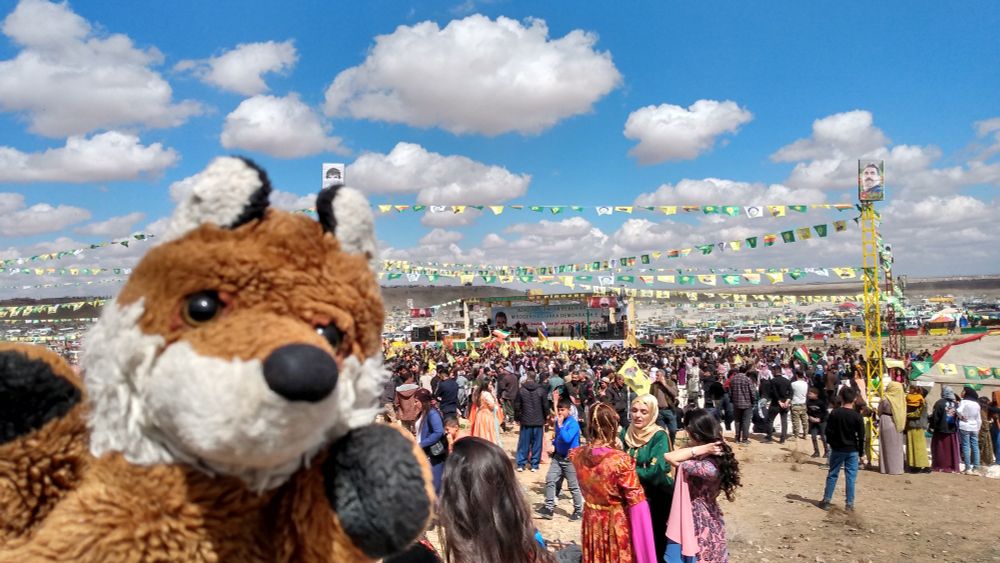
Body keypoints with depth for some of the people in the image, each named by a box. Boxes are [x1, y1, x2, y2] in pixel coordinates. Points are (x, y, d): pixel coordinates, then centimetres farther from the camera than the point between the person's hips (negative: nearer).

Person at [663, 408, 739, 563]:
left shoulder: (709, 467, -31)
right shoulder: (716, 455, -4)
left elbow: (669, 457, -31)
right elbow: (675, 456, -4)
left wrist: (701, 449, -29)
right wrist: (701, 450, -18)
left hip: (700, 523, -8)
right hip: (697, 518, 8)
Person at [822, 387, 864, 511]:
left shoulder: (834, 413, -8)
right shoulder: (857, 416, -10)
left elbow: (828, 431, -4)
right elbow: (861, 436, -5)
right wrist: (860, 452, 5)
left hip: (837, 449, 1)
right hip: (852, 450, -1)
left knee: (832, 475, 9)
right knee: (851, 477, 6)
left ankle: (826, 501, 12)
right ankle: (850, 504, 8)